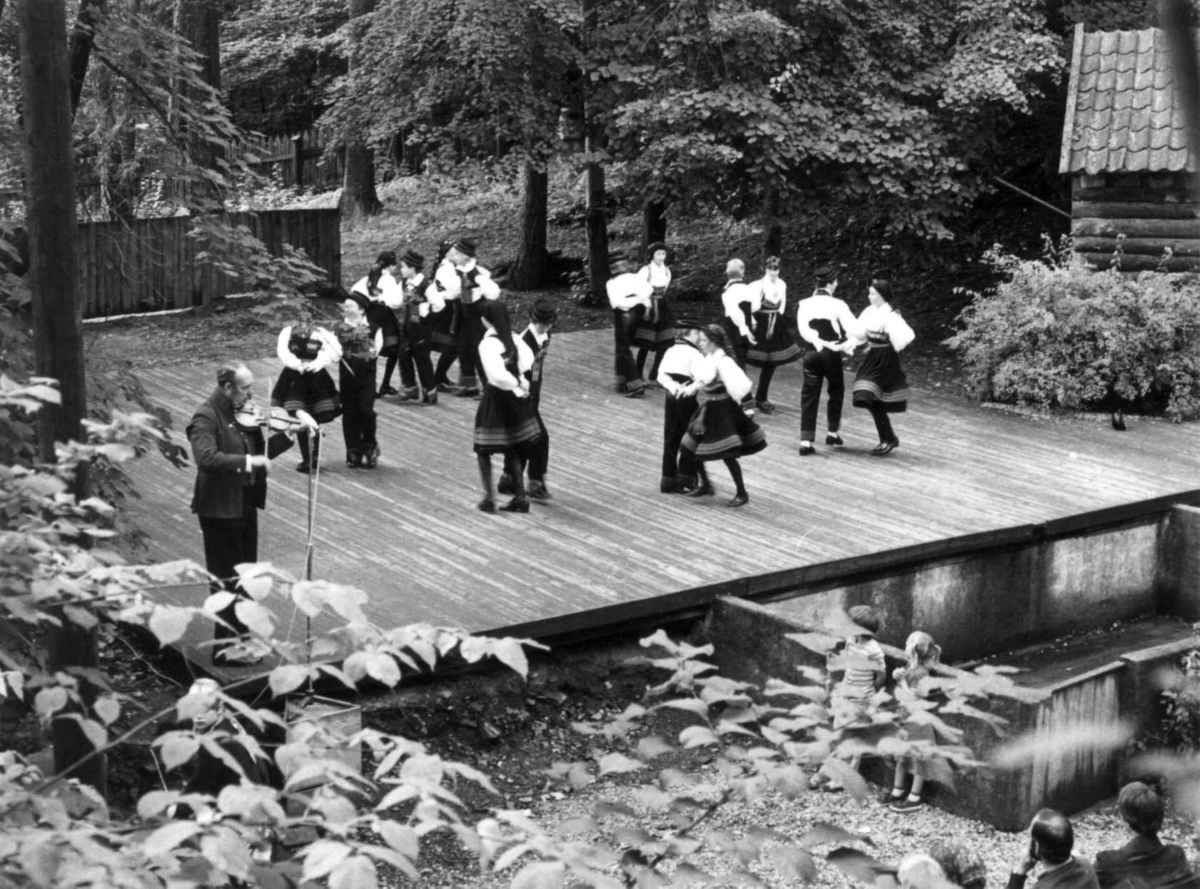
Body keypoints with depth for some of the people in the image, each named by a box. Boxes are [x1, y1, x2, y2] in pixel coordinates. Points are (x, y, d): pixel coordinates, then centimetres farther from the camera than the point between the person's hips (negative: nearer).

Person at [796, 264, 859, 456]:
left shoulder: (804, 304, 0)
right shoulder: (837, 304, -8)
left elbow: (803, 329, -11)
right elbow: (854, 329, -16)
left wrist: (819, 343, -12)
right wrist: (847, 345, -8)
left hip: (812, 354, 2)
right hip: (832, 354, -2)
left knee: (809, 396, 4)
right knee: (836, 392, 21)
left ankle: (806, 442, -5)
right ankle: (833, 433, 29)